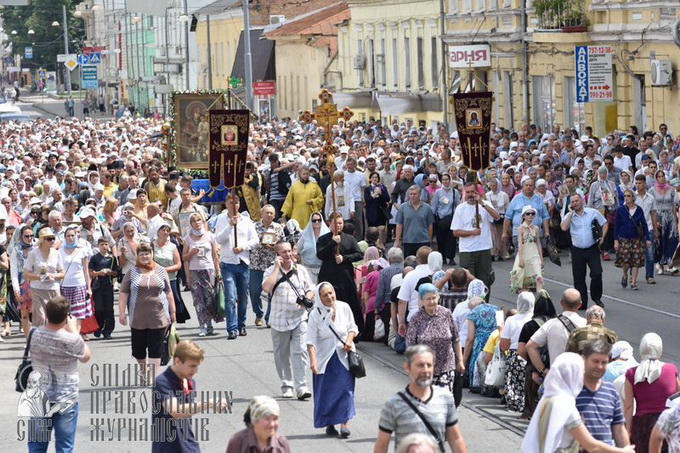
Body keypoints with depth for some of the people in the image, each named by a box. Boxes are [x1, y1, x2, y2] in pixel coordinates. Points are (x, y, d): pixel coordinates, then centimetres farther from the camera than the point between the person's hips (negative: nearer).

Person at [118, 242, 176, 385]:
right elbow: (123, 293, 1)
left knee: (155, 350, -4)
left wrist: (172, 311, 9)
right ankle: (143, 370, 35)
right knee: (138, 349, 8)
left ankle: (153, 378, -3)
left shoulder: (160, 271, 6)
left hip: (158, 318, 0)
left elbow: (168, 292, 10)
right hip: (138, 318, 0)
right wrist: (121, 312, -5)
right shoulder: (132, 272, 2)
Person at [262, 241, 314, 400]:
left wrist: (307, 299, -8)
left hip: (299, 317, 1)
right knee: (281, 354, 8)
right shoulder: (271, 271, -2)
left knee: (300, 351, -10)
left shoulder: (300, 270, 8)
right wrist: (277, 268, -16)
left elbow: (310, 290, 15)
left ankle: (301, 387, -13)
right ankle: (286, 385, 22)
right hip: (279, 320, -1)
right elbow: (267, 287, -22)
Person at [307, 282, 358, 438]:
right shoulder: (315, 314, -9)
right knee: (326, 391, 3)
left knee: (345, 388, -7)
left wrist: (349, 340, -10)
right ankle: (329, 424, 15)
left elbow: (353, 328, 11)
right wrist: (313, 361, -25)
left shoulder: (344, 308, -2)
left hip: (344, 355, 1)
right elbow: (311, 341, -13)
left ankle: (344, 423, -8)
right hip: (325, 359, -1)